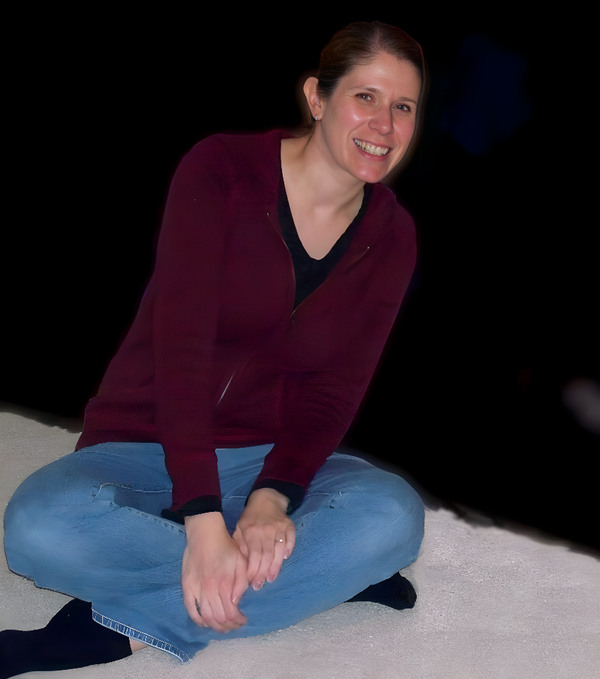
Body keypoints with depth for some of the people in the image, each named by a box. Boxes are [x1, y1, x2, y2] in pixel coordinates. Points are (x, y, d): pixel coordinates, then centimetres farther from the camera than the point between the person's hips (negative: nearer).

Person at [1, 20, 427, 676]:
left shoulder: (391, 238, 1)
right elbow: (181, 343, -20)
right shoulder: (221, 169, -11)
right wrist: (204, 521, -29)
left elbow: (335, 390, -3)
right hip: (144, 445, -2)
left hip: (276, 458, 3)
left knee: (393, 513, -30)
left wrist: (272, 497, -24)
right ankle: (324, 577, -23)